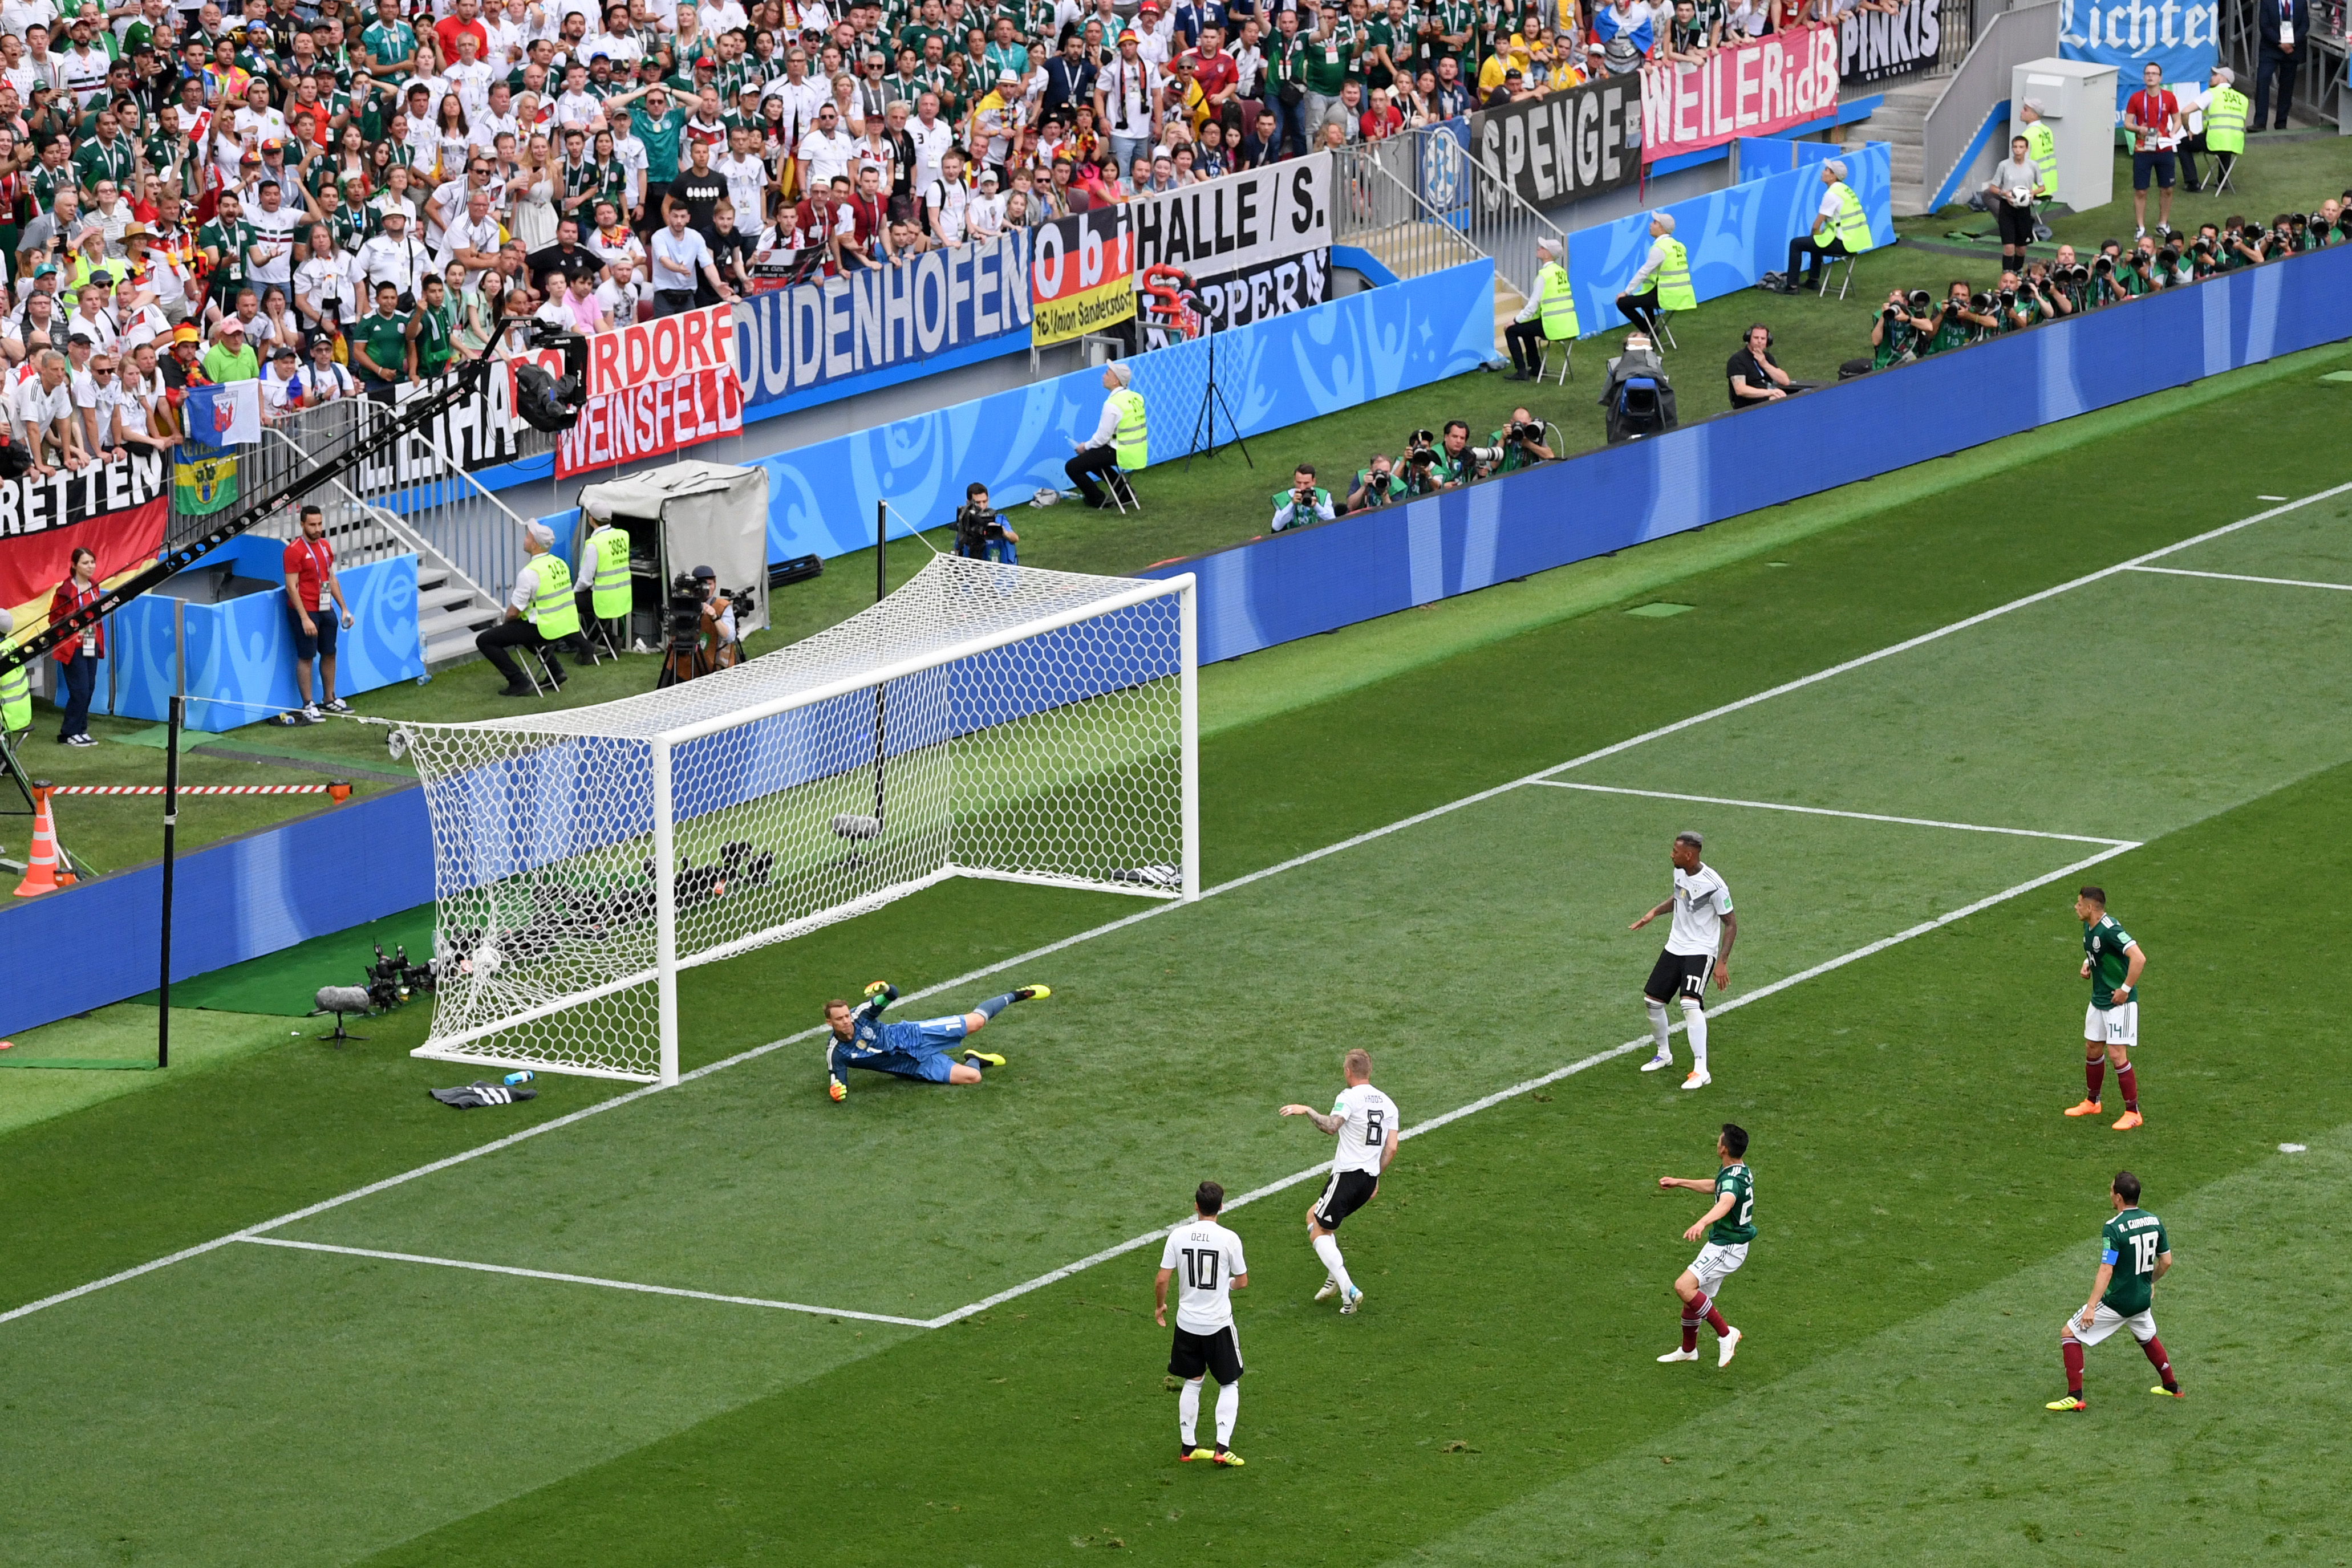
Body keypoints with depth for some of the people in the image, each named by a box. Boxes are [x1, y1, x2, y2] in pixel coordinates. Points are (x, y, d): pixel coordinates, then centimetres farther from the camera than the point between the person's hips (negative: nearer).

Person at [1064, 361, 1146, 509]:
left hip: (1121, 455, -9)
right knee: (1092, 458, 32)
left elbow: (1103, 436, -18)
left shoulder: (1113, 404, -22)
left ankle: (1099, 501, 9)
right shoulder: (1136, 397, 5)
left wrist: (1086, 446, 2)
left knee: (1072, 467, -1)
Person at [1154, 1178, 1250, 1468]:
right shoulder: (1229, 1239, -14)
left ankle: (1187, 1447, 21)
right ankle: (1222, 1447, 0)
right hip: (1219, 1324, -3)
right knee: (1230, 1384, 10)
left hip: (1187, 1322, 3)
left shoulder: (1178, 1236, -7)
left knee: (1192, 1383, 18)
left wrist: (1159, 1306, 14)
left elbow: (1162, 1280, -5)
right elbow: (1242, 1282, -4)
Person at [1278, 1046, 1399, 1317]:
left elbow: (1331, 1127, -27)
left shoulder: (1350, 1097, -10)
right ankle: (1334, 1278, 18)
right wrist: (1376, 1179, 19)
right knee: (1314, 1216, 25)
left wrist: (1307, 1110, -13)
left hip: (1347, 1175, -8)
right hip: (1370, 1178, 8)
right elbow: (1391, 1148, 9)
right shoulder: (1387, 1103, 11)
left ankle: (1348, 1290, -12)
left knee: (1319, 1233, 2)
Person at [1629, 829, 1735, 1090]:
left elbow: (1731, 923, -14)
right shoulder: (1680, 872, 0)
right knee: (1652, 1000, 10)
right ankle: (1664, 1054, 34)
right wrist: (1655, 913, 11)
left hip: (1701, 951, -8)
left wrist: (1722, 963, -18)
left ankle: (1701, 1071, -23)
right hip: (1675, 948, 8)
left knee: (1690, 1004, -25)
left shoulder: (1714, 885, -22)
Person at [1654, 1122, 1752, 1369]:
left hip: (1727, 1248, -10)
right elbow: (1714, 1186, 30)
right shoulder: (1739, 1171, 7)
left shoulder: (1733, 1179, -26)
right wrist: (1679, 1182, 39)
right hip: (1721, 1244, 10)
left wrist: (1702, 1223, -67)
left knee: (1684, 1286, -23)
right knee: (1692, 1295, 19)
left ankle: (1725, 1334, -15)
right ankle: (1688, 1351, 37)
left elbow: (1726, 1202, -49)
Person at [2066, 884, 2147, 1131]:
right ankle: (2092, 1103, 36)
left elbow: (2139, 958, -31)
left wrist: (2126, 989, -24)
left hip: (2119, 1002, -10)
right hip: (2098, 999, 10)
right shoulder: (2088, 927, 5)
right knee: (2092, 1048, 18)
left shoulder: (2110, 930, -25)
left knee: (2116, 1053, -9)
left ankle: (2133, 1112, 0)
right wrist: (2087, 963, 6)